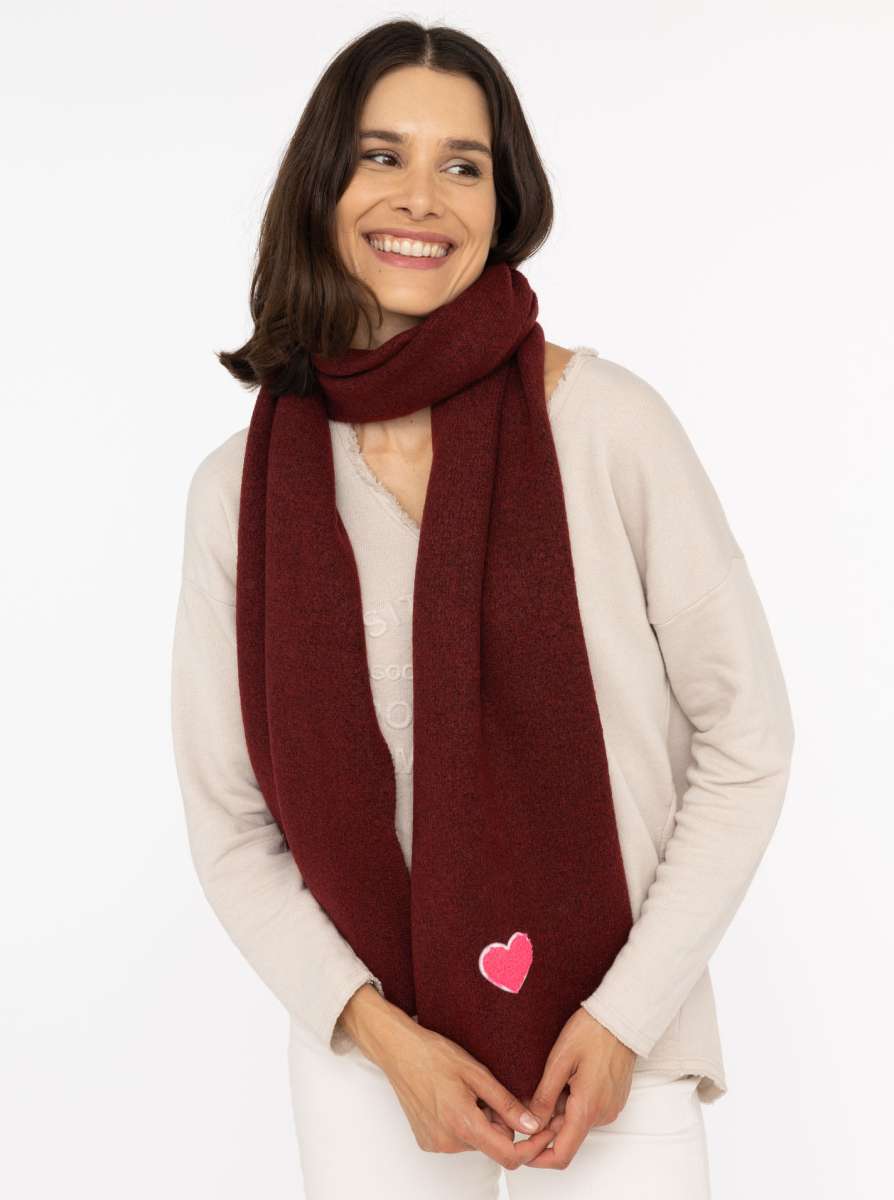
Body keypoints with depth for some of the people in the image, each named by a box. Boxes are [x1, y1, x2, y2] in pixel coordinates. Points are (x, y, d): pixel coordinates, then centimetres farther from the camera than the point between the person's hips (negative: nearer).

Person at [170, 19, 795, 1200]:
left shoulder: (608, 421, -13)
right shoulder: (240, 488, -7)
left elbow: (746, 738, -6)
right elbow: (230, 826, 0)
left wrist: (627, 1014, -10)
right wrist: (381, 1033, -11)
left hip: (613, 1043, -1)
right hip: (371, 1055, 2)